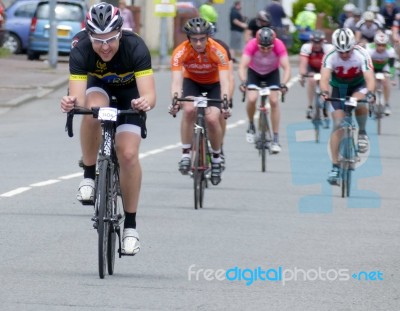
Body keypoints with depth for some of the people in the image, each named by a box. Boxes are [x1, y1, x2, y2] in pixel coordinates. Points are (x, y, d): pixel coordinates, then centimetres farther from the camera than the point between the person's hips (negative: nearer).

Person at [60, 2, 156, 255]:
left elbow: (150, 94, -43)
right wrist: (71, 102, -63)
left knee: (128, 154, -17)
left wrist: (145, 102, -66)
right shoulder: (81, 50, -33)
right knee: (93, 110, -36)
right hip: (98, 86, 1)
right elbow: (78, 97, -40)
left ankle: (131, 224, -1)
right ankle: (89, 176, -16)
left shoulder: (135, 47, -36)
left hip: (129, 93, -1)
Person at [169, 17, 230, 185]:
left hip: (213, 84, -1)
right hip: (191, 82, 1)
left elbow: (224, 80, -36)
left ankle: (216, 158, 4)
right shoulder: (180, 52, -29)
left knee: (212, 118, -21)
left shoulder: (218, 51, -31)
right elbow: (176, 80, -36)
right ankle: (186, 154, -18)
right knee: (189, 110, -29)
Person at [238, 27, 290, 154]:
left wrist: (283, 84, -52)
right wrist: (243, 82, -55)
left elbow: (287, 68, -35)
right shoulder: (252, 45, -33)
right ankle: (251, 126, 9)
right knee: (252, 99, -21)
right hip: (254, 72, 0)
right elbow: (242, 66, -38)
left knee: (274, 101, -16)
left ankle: (276, 140, -8)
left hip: (272, 73, 0)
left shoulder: (279, 46, -32)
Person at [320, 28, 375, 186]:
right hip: (339, 88, 1)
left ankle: (362, 133, -6)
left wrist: (370, 93, -59)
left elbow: (370, 78, -39)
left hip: (358, 86, -1)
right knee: (338, 125, -11)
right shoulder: (330, 57, -27)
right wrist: (324, 92, -60)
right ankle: (335, 167, -9)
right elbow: (324, 78, -39)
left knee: (360, 104, -35)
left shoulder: (361, 55, -29)